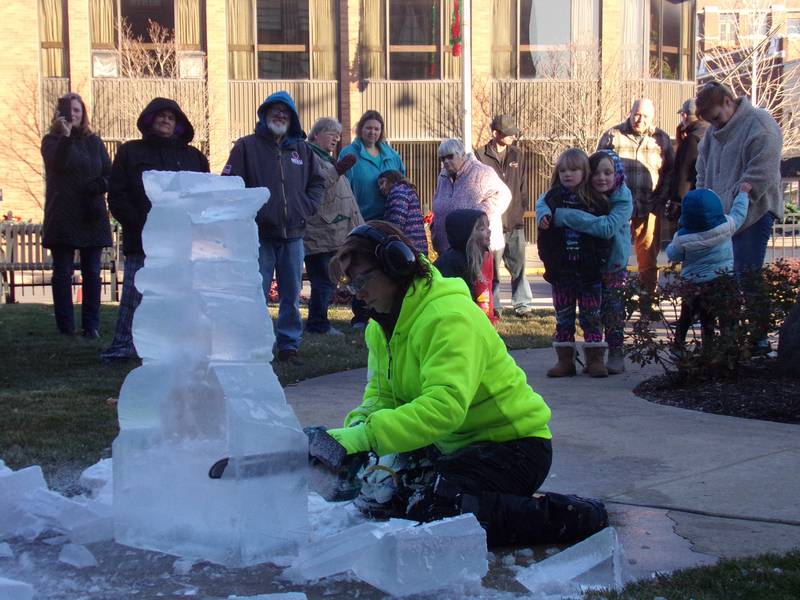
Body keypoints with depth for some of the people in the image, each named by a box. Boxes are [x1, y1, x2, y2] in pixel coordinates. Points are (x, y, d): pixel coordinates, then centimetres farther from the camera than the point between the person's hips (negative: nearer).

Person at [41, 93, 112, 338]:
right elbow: (57, 164, -17)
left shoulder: (94, 141, 13)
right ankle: (66, 327, 2)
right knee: (62, 272, -2)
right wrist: (65, 135, -29)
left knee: (92, 272, 2)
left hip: (92, 216, 3)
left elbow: (109, 173, 11)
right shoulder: (52, 140, 4)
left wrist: (99, 186, -10)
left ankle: (91, 326, 5)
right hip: (62, 216, -3)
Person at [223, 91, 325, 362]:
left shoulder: (301, 150, 15)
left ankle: (289, 345, 20)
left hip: (293, 235, 4)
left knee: (291, 296, 10)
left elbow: (318, 182, 21)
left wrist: (308, 207, 5)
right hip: (259, 235, -4)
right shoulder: (247, 146, 2)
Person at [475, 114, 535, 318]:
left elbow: (523, 187, 14)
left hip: (515, 220, 3)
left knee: (518, 265, 4)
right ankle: (492, 306, 13)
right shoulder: (481, 156, -2)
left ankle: (523, 304, 11)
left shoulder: (518, 156, 10)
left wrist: (522, 210, 6)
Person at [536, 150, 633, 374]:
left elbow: (607, 227, -33)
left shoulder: (623, 199, -18)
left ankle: (616, 355, 15)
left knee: (612, 311, 2)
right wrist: (544, 213, -29)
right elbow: (545, 200, -2)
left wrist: (564, 215, -35)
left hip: (613, 265, -3)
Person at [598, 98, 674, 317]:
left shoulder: (661, 139, 10)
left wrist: (660, 200, 2)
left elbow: (670, 172, 13)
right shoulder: (613, 136, 4)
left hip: (649, 210, 2)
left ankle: (647, 303, 14)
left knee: (649, 258, 5)